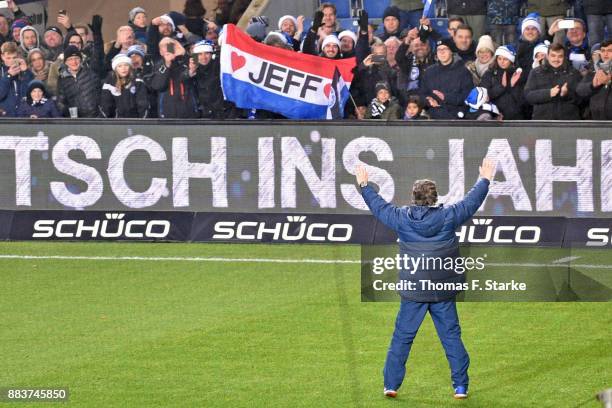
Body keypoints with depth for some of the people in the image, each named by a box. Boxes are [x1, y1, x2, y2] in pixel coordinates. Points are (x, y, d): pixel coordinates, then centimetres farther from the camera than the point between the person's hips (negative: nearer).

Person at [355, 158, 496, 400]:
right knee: (451, 337, 7)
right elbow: (471, 203, 7)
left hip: (412, 293, 0)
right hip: (443, 293, 0)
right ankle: (460, 386, 8)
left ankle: (391, 384, 9)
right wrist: (485, 180, 23)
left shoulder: (402, 219, -5)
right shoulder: (447, 217, -6)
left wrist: (364, 186, 27)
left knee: (402, 338, 8)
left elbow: (379, 207, 11)